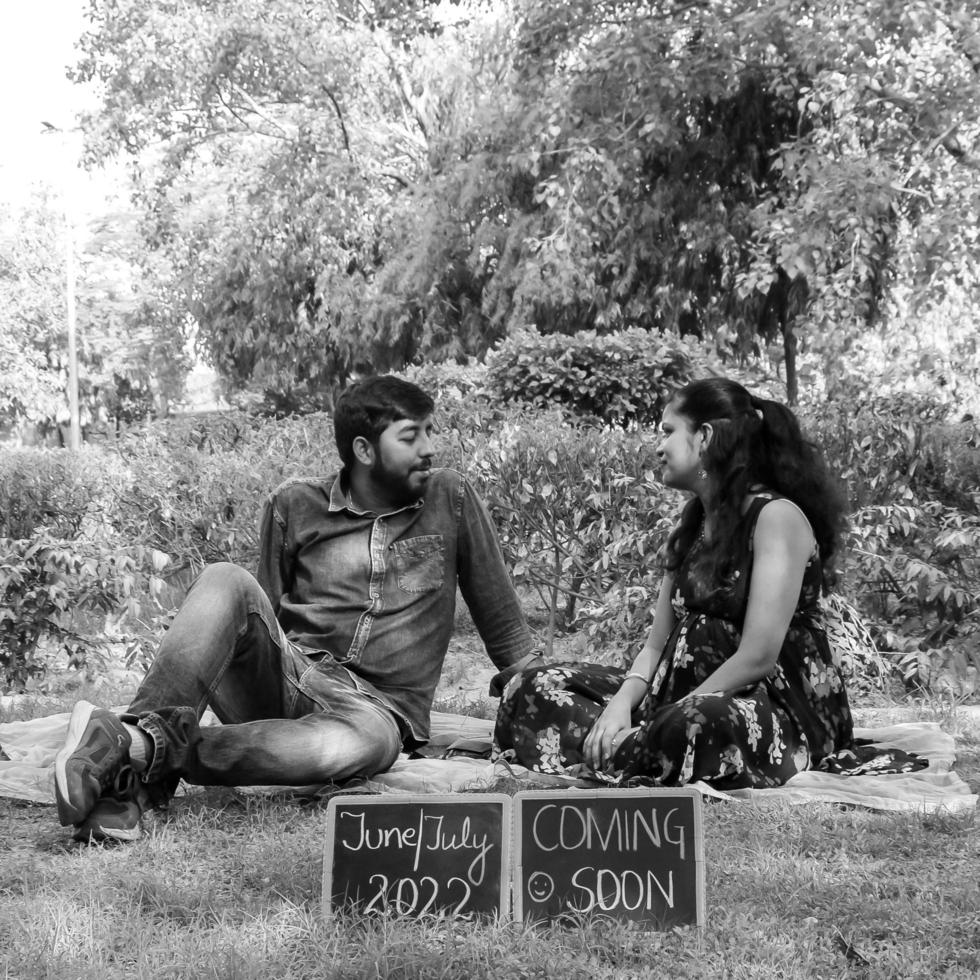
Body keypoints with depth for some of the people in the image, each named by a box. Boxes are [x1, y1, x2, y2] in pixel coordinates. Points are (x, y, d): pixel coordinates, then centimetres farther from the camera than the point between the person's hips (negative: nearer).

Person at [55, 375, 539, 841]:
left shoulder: (450, 500, 8)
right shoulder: (294, 507, 9)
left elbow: (502, 622, 14)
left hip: (377, 708, -1)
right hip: (284, 678, 1)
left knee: (351, 746, -41)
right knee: (224, 579, -28)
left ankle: (145, 754, -39)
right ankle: (144, 729, -44)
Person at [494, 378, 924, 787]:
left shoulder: (777, 516, -12)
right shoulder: (692, 523, 14)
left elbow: (758, 657, -20)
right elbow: (658, 645, 8)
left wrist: (663, 721, -19)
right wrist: (622, 705, -12)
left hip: (783, 708, -7)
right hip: (696, 694, 8)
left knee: (698, 723, -43)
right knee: (536, 688, -2)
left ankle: (618, 752, -15)